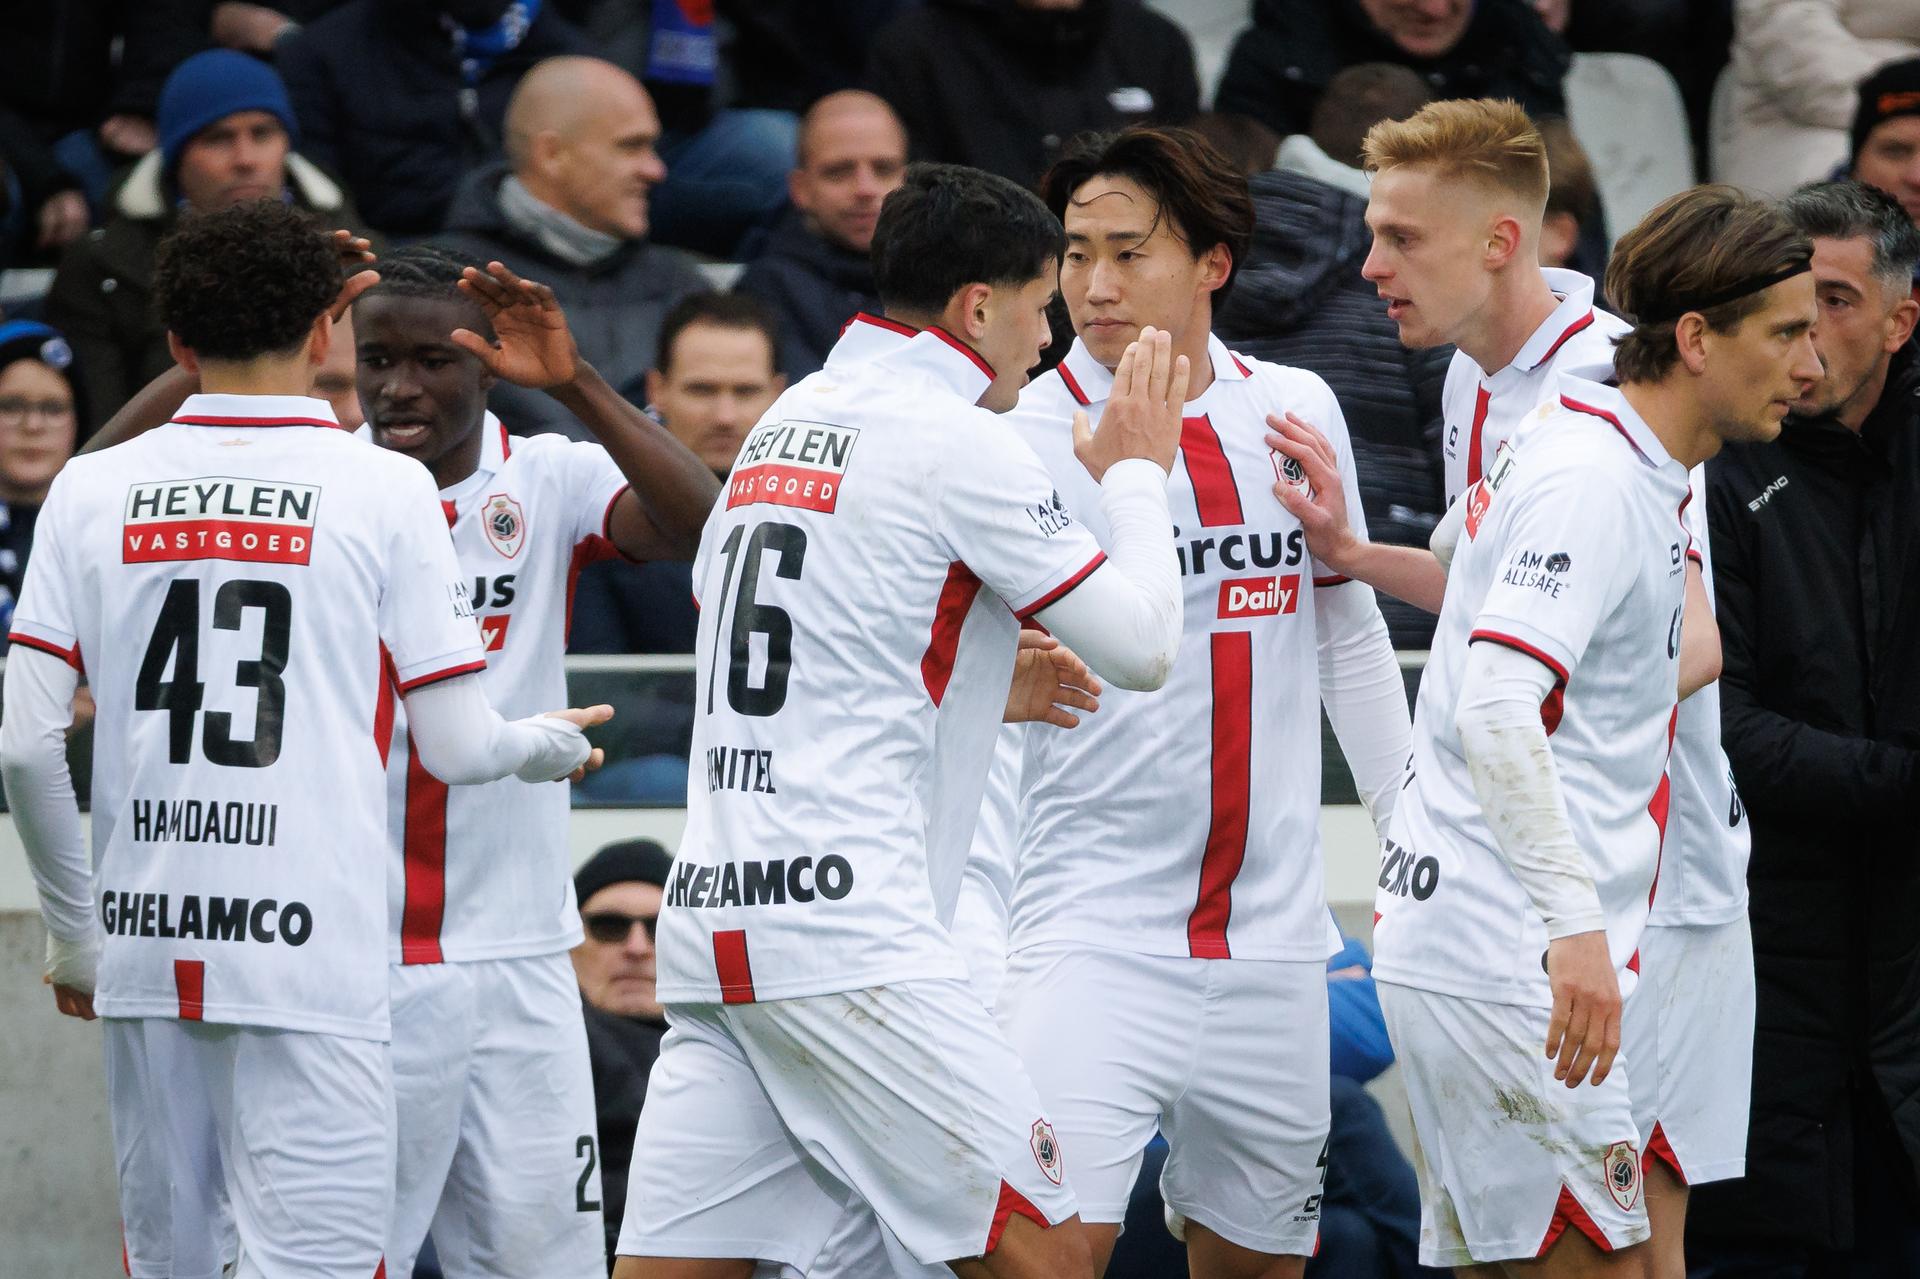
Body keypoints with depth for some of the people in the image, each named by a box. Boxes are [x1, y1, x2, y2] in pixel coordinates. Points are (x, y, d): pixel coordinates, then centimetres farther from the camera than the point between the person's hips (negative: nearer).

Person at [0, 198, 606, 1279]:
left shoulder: (95, 492, 6)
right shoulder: (386, 490, -1)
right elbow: (457, 747, 0)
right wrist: (552, 744, 23)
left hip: (146, 947, 4)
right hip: (308, 948, -4)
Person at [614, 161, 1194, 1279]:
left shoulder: (788, 421, 18)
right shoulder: (961, 442, -5)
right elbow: (1141, 644, -1)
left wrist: (977, 687, 29)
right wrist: (1138, 471, 14)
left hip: (712, 912, 8)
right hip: (848, 929, -8)